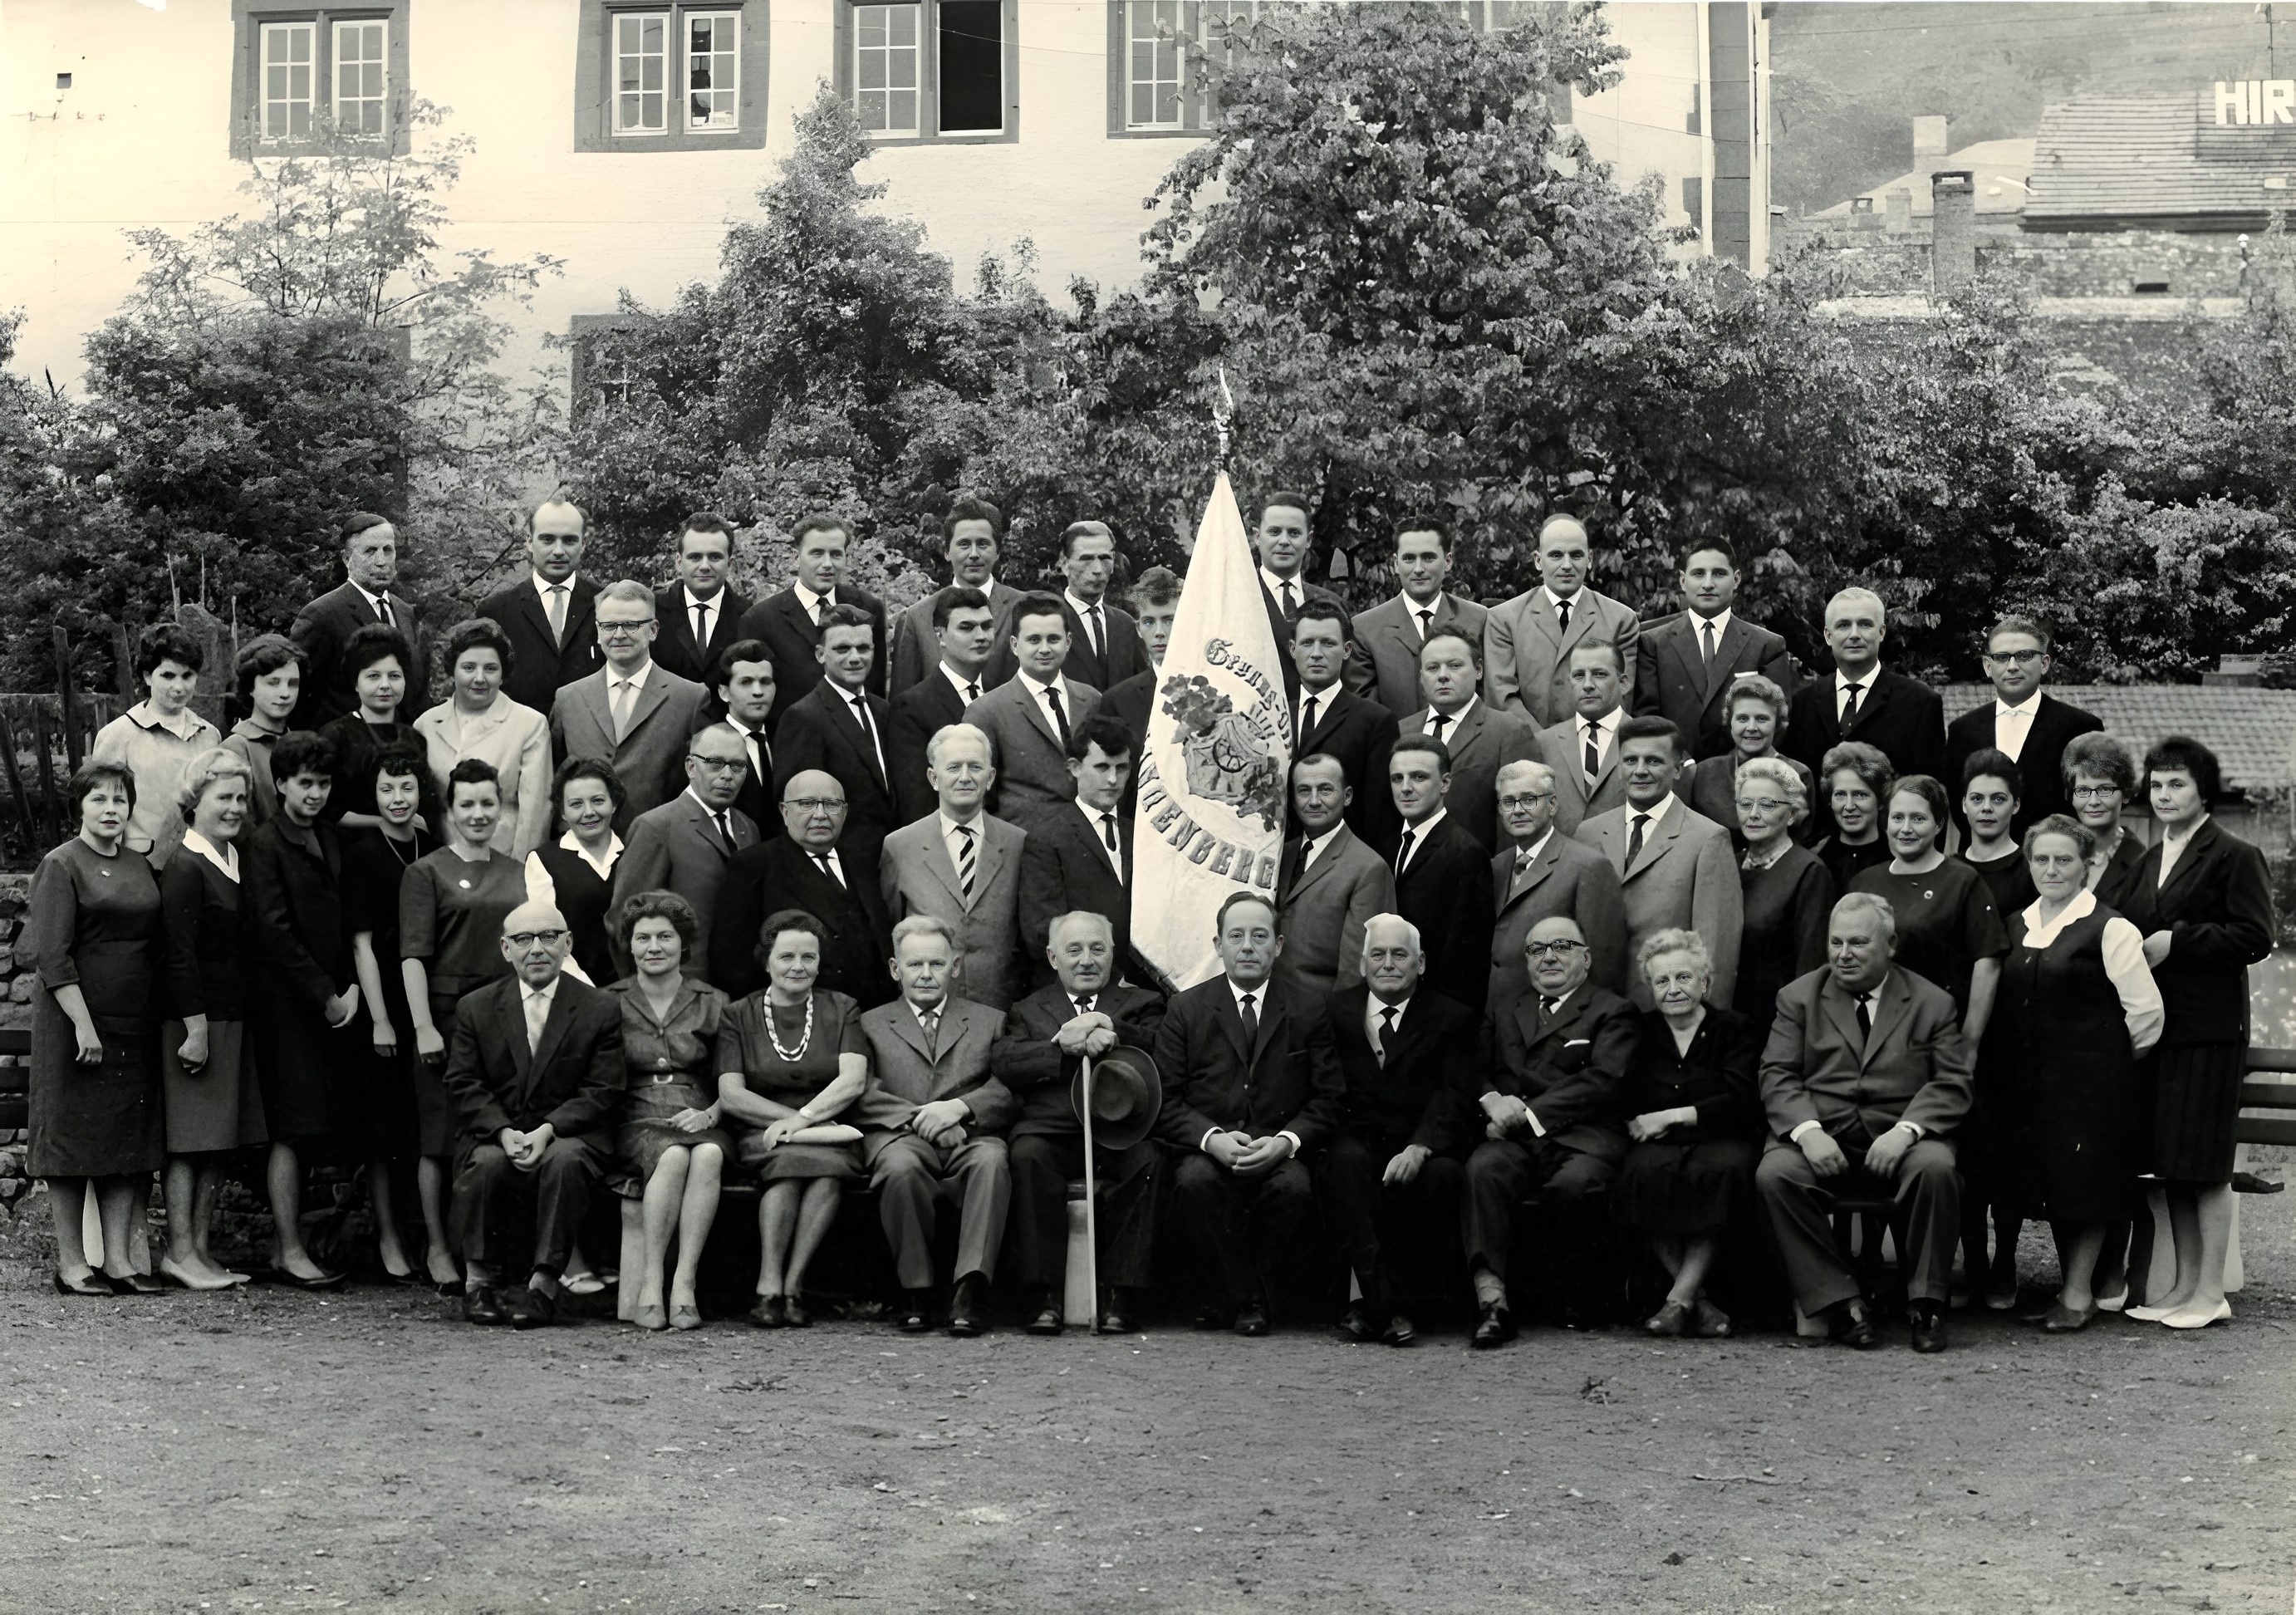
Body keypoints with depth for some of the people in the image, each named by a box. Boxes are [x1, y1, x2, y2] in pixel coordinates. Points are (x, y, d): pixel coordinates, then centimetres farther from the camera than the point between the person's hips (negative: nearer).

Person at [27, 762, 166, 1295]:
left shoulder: (140, 867, 13)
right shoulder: (60, 866, -6)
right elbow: (51, 955, -12)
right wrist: (83, 1024, -19)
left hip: (134, 1025, 6)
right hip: (76, 1020, -6)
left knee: (130, 1137, 5)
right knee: (73, 1137, -1)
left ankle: (118, 1258, 10)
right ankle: (71, 1262, 5)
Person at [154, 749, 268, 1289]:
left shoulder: (235, 861, 15)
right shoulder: (184, 868, -11)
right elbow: (178, 956, -15)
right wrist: (195, 1028, -18)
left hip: (233, 1017, 8)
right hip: (194, 1020, -8)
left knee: (220, 1141, 9)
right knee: (191, 1139, -5)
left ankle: (199, 1247, 14)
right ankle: (180, 1252, 0)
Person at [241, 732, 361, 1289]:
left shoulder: (334, 842, 15)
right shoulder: (264, 847, -6)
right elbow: (274, 932, -12)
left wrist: (352, 986, 1)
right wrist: (325, 996, -11)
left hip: (331, 1005, 7)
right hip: (286, 1006, -7)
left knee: (318, 1128, 6)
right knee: (293, 1131, -5)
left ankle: (283, 1241, 13)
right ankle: (290, 1251, -1)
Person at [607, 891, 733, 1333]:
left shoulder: (712, 1004, 14)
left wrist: (710, 1115, -8)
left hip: (698, 1120, 1)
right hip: (637, 1122, -1)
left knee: (709, 1155, -35)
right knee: (673, 1156, -36)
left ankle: (684, 1284, -37)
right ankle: (650, 1284, -35)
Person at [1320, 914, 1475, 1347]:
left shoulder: (1452, 1018, 10)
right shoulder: (1335, 1011, 16)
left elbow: (1452, 1098, -5)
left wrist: (1419, 1148, -23)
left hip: (1422, 1150, 0)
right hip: (1357, 1140, 1)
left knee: (1442, 1172, -33)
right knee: (1347, 1159, -34)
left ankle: (1369, 1303, -27)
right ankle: (1389, 1308, -38)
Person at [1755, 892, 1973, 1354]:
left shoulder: (1933, 1003, 12)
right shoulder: (1799, 997, 14)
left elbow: (1952, 1085, 3)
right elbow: (1778, 1076, 4)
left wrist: (1905, 1130, -16)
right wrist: (1808, 1131, -16)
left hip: (1897, 1141, -1)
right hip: (1821, 1138, 1)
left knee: (1935, 1168, -34)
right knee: (1775, 1173, -31)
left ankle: (1926, 1303, -17)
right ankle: (1840, 1301, -21)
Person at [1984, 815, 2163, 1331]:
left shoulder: (2109, 930, -6)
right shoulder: (2015, 927, 12)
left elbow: (2146, 1011, -7)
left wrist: (2108, 1060, 2)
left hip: (2092, 1079, -6)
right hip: (2027, 1080, 6)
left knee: (2084, 1182, -4)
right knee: (2047, 1181, 8)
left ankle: (2079, 1293, 4)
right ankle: (2071, 1284, 19)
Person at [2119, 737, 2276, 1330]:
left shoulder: (2235, 856, -5)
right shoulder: (2150, 861, 17)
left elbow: (2256, 937, -13)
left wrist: (2178, 941, -15)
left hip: (2210, 1026, -7)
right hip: (2153, 1024, 7)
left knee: (2204, 1163, -6)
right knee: (2171, 1163, 9)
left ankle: (2211, 1292, 0)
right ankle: (2184, 1283, 16)